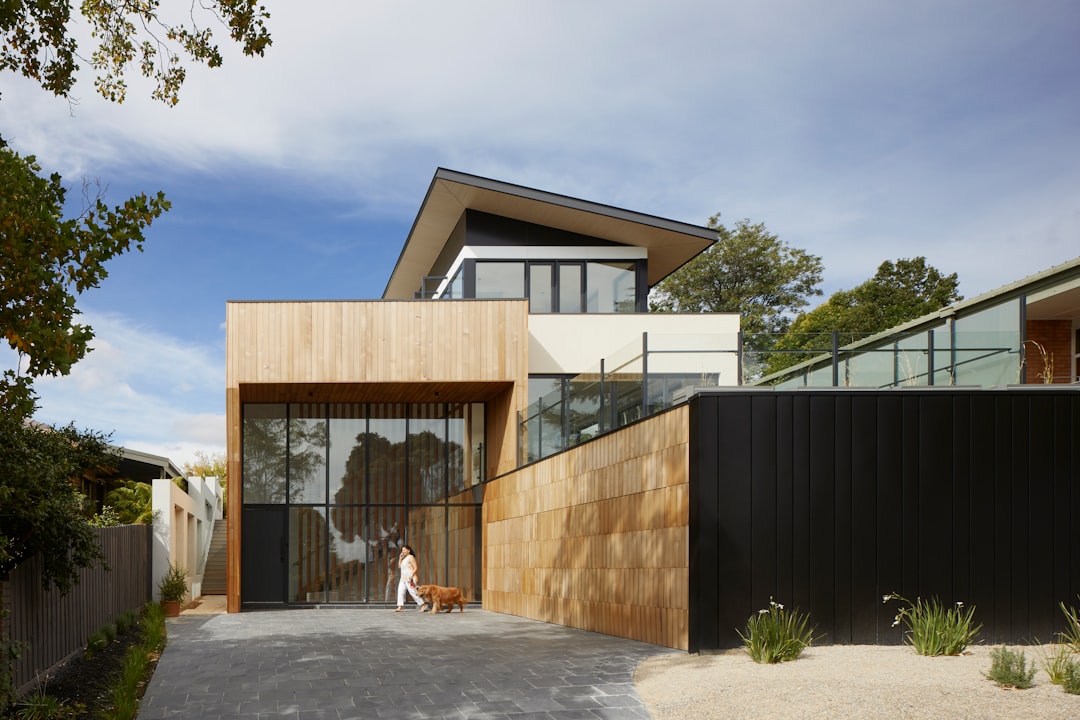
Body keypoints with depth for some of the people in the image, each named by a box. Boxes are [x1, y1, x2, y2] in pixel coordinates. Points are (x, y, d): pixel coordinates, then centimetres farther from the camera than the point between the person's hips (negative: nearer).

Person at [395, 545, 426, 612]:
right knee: (400, 591, -3)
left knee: (413, 592, -11)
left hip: (409, 579, -9)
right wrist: (400, 558, 9)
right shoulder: (404, 558, 18)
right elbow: (399, 566, 19)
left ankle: (423, 605, -4)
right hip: (403, 578, 9)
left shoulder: (411, 558, -8)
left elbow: (416, 568, -14)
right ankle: (400, 607, -6)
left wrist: (411, 576, -22)